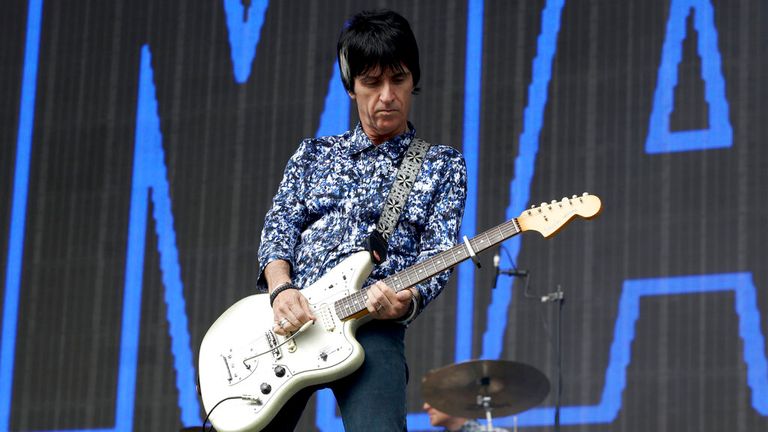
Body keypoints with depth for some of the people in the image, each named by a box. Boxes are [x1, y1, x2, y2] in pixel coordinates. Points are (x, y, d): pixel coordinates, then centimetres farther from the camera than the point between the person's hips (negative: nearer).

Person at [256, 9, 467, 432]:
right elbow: (278, 227, 9)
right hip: (287, 319, 3)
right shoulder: (314, 154, 20)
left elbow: (437, 255, 3)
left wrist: (406, 300, -20)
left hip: (371, 328, -3)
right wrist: (281, 288, -12)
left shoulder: (442, 166, 13)